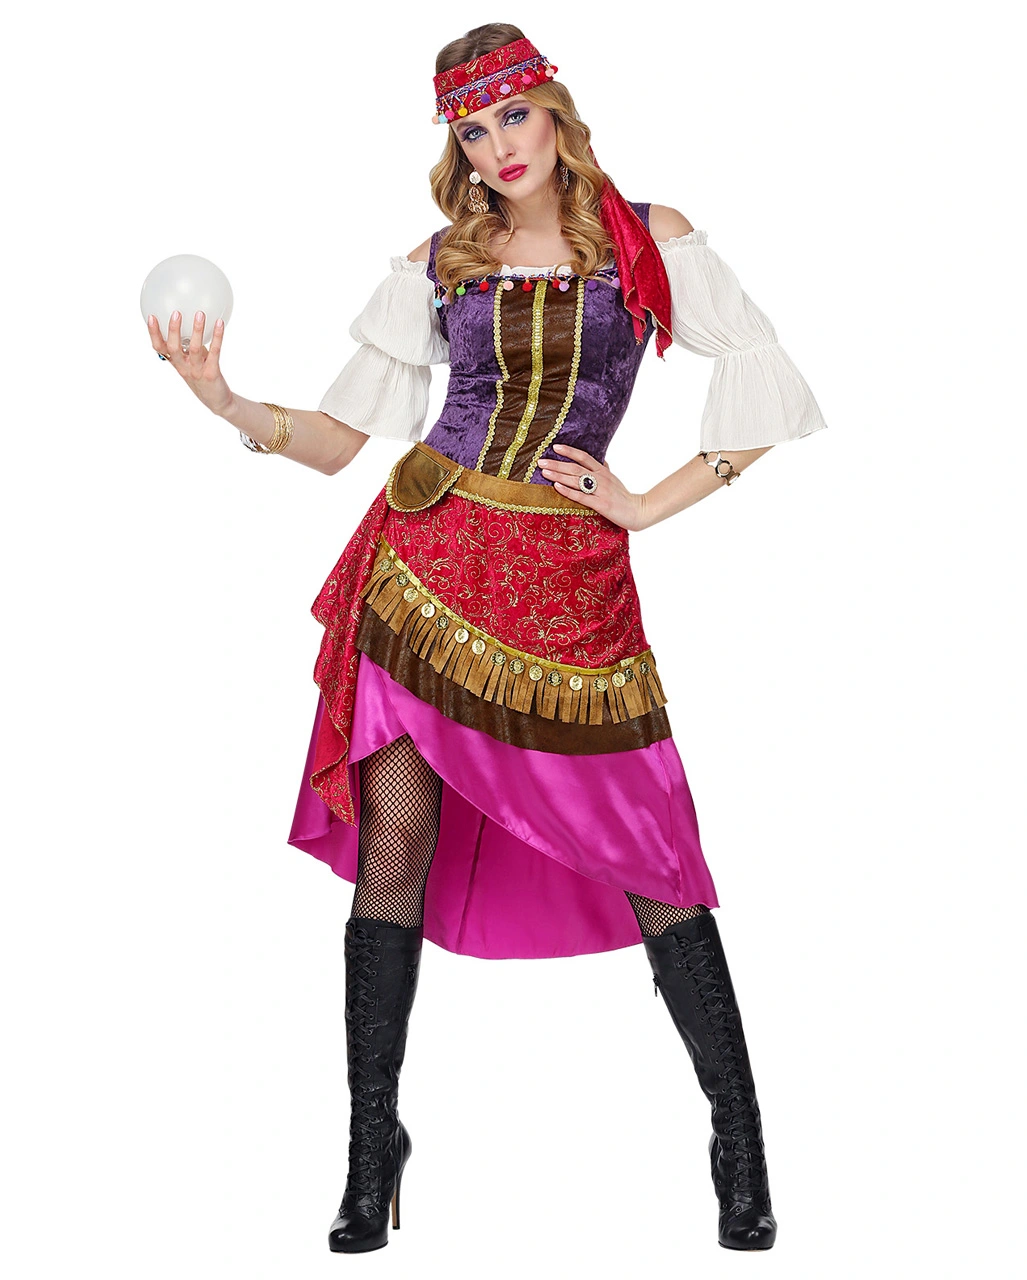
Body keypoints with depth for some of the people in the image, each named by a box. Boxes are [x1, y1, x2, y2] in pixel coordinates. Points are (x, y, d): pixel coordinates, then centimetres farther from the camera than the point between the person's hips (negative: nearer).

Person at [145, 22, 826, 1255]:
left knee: (645, 847, -3)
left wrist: (649, 505, -1)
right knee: (398, 826, -5)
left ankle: (740, 1142, 11)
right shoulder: (434, 265, 9)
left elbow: (764, 392, 3)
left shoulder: (651, 237, 5)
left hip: (570, 574, -1)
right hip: (428, 547, 2)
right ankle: (372, 1144, 8)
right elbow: (342, 434, 8)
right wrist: (230, 403, -8)